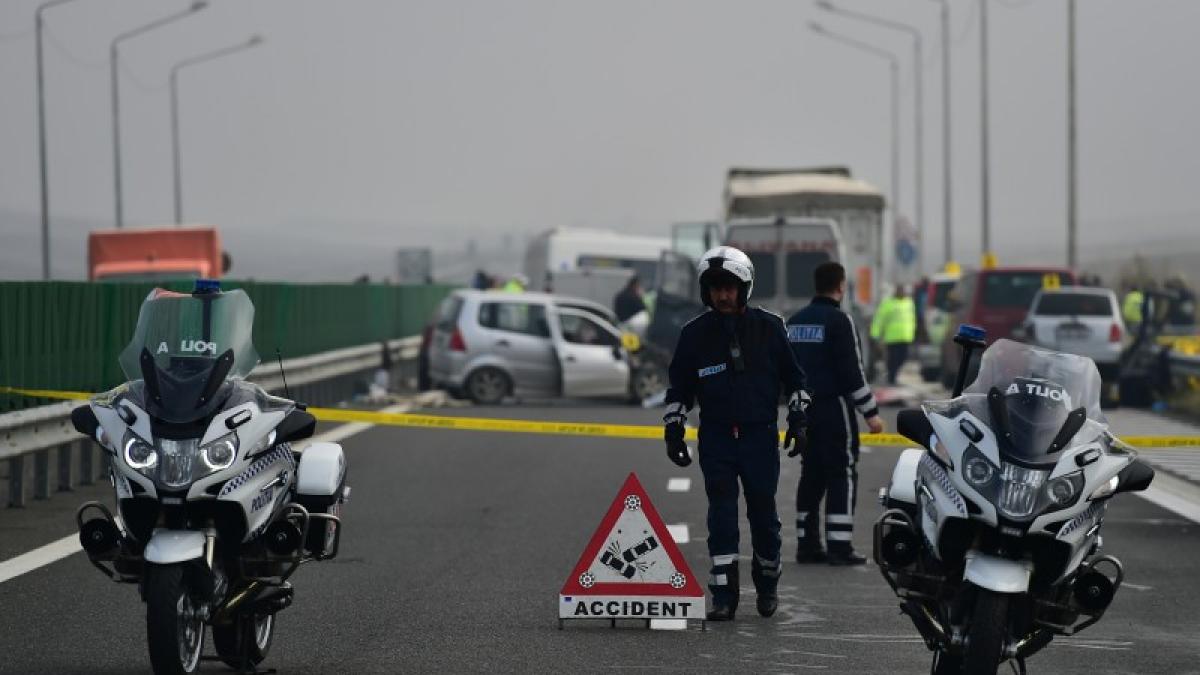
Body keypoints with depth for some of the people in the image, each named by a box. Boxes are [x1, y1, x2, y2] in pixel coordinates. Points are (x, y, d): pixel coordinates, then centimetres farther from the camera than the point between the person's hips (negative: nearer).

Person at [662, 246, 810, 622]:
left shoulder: (768, 327, 1)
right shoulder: (695, 333, 3)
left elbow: (793, 376, 10)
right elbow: (679, 387, 12)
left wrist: (797, 419, 5)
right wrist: (673, 431, 6)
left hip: (761, 435, 0)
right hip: (716, 436, 0)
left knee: (763, 513, 5)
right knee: (721, 514, -7)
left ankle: (767, 583, 27)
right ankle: (724, 594, -6)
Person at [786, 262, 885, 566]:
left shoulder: (795, 322, 11)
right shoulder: (839, 320, -12)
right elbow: (852, 370, -15)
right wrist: (870, 412, -11)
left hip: (805, 409, 8)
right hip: (834, 407, -7)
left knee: (811, 473, 12)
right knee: (842, 475, -4)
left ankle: (807, 544, 12)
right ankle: (839, 547, -9)